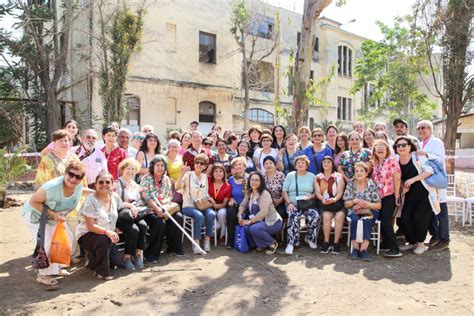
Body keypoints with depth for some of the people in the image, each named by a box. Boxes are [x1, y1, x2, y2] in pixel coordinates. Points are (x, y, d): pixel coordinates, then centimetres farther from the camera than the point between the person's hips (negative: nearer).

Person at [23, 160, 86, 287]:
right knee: (46, 243, -18)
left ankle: (54, 268, 30)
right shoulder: (51, 187, -39)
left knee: (68, 238, 10)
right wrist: (52, 213, -33)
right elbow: (33, 201, -28)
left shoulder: (79, 186, -19)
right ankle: (43, 275, 4)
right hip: (35, 214, -7)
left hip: (55, 217, 7)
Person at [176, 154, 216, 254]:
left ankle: (207, 240, -12)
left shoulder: (205, 177, 13)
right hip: (188, 206, -4)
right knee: (199, 216, -34)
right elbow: (177, 187, -19)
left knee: (211, 214, -27)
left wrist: (209, 198, 3)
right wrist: (182, 174, -27)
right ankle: (196, 242, -21)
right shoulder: (188, 175, -3)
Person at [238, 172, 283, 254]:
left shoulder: (264, 194, -19)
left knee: (254, 229, -31)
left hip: (272, 222, -7)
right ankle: (260, 244, 8)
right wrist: (240, 215, -11)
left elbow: (263, 212, -26)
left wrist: (250, 221, -23)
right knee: (245, 227, -18)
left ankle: (272, 243, -4)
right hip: (260, 221, 7)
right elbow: (243, 205, 9)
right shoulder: (249, 193, 5)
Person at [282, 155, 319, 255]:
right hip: (293, 204, -1)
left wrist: (311, 196, -13)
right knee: (293, 217, -33)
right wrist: (289, 203, -11)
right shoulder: (290, 175, 10)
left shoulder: (312, 176, 13)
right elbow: (284, 191, 4)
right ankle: (292, 243, -20)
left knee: (315, 216, -27)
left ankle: (310, 238, -1)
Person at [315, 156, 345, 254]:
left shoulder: (338, 176, 10)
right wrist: (323, 199, -18)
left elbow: (340, 192, -2)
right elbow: (317, 192, 4)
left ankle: (336, 243, -21)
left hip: (337, 202, 0)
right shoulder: (318, 177, 15)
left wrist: (334, 199, -22)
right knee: (326, 216, -29)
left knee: (339, 216, -29)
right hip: (324, 204, 1)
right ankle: (326, 242, -21)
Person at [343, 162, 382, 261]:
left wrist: (367, 204, -16)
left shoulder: (372, 185, 1)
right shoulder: (350, 185, 6)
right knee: (355, 220, -33)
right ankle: (355, 248, -28)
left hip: (370, 212, -1)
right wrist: (355, 201, -14)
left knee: (366, 221, -34)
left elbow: (378, 205, 2)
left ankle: (363, 249, -30)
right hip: (354, 212, 1)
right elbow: (346, 204, 6)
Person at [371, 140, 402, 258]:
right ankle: (386, 243, 26)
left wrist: (397, 196, -15)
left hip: (389, 196, -6)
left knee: (386, 221, -12)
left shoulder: (392, 160, -8)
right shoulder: (375, 164, 11)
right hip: (379, 197, 7)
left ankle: (395, 249, -7)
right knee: (381, 220, 10)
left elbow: (397, 178, -12)